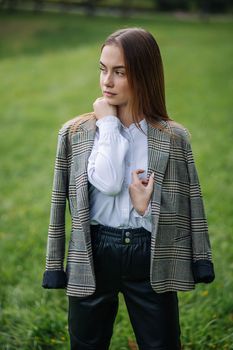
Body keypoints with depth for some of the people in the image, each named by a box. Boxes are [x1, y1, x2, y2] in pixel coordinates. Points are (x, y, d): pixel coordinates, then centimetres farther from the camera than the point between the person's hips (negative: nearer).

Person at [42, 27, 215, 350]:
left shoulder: (173, 137, -2)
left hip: (150, 257, 0)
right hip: (93, 255, 1)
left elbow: (188, 206, 0)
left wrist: (146, 207, -16)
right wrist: (109, 124, -11)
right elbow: (108, 183, -17)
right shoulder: (76, 132, -2)